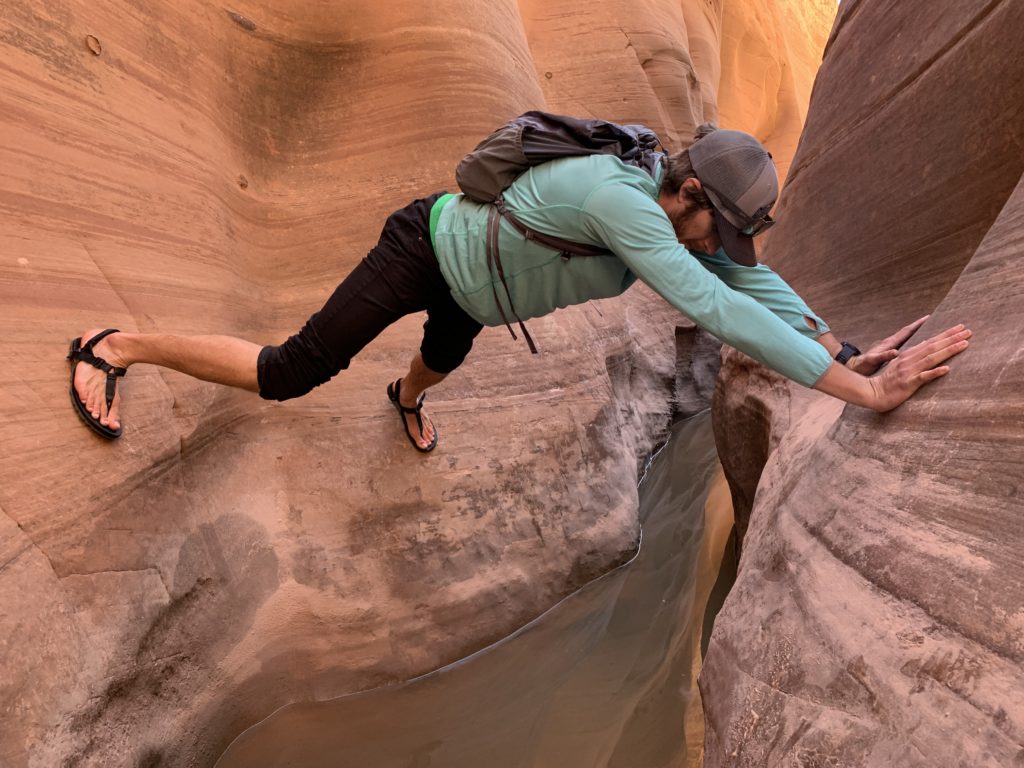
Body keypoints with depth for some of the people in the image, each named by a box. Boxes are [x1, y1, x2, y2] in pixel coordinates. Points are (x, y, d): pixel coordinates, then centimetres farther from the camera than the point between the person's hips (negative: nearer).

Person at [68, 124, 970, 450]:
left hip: (460, 262, 8)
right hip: (425, 247, -8)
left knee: (444, 359, 34)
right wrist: (863, 393, -43)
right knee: (289, 374, -5)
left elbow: (753, 280, -5)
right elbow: (714, 309, -45)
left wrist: (846, 349, -16)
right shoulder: (621, 199, -38)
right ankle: (113, 346, 14)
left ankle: (408, 397, 71)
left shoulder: (672, 201, -11)